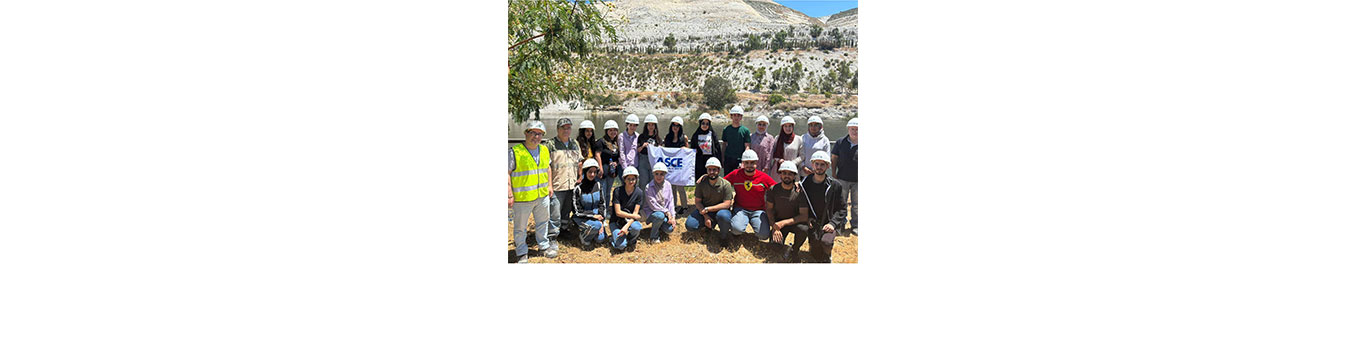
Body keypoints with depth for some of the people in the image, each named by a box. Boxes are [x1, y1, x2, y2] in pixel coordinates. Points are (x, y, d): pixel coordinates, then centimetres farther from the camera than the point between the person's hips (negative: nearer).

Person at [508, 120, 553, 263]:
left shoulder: (544, 150, 6)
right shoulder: (515, 152, -14)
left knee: (543, 222, 20)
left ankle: (544, 246, 38)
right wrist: (509, 194, -15)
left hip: (542, 195, 6)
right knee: (520, 227, 6)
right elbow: (507, 173, -13)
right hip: (522, 198, -5)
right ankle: (522, 253, 21)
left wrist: (549, 185, 16)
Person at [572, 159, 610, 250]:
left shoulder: (598, 185, 1)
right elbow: (577, 210, -11)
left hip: (596, 216, 4)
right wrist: (593, 216, -15)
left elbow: (602, 204, 5)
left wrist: (601, 218, -7)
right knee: (596, 225, -33)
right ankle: (584, 239, -5)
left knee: (601, 238, -13)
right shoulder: (578, 188, -13)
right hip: (582, 218, -4)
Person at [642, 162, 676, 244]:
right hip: (651, 212, -4)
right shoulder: (649, 187, -16)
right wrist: (666, 212, -21)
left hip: (665, 211, 4)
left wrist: (672, 217, -7)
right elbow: (653, 205, -18)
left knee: (670, 229, -19)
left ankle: (658, 224, 17)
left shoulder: (668, 185, -1)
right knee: (660, 215, -38)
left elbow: (670, 201, 1)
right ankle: (654, 237, -15)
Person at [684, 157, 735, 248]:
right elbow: (697, 201, -1)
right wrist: (705, 216, -16)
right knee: (690, 225, -19)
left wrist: (707, 209, -23)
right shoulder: (701, 183, -5)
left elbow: (726, 204, -18)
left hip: (720, 210, -3)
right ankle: (708, 225, 11)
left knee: (723, 215, -40)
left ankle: (724, 236, -10)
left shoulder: (725, 184, -14)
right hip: (704, 210, 4)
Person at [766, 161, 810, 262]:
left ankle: (794, 251, -9)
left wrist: (784, 222, -25)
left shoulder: (800, 192, -13)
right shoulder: (773, 190, -5)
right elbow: (769, 209, 4)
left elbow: (804, 215, -15)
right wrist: (775, 227, -12)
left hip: (795, 222, -1)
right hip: (778, 222, 1)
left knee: (804, 228, -36)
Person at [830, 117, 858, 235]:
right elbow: (834, 159, 8)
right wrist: (834, 173, 4)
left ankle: (855, 226, 21)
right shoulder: (840, 143, 2)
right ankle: (840, 224, 21)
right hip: (842, 179, 1)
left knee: (856, 204, 10)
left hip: (858, 180, -1)